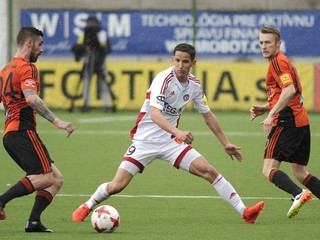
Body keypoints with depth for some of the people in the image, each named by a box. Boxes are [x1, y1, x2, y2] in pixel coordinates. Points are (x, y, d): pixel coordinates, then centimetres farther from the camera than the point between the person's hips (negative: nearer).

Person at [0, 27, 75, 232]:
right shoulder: (27, 68, -6)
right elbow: (31, 98, -22)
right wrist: (56, 121, -26)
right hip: (23, 131, -9)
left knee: (56, 180, 4)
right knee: (46, 177, -20)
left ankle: (34, 221, -11)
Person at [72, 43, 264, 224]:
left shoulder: (194, 85, 0)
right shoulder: (164, 79, -20)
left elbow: (208, 116, 15)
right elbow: (154, 114, -34)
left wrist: (226, 144, 16)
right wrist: (178, 132, -48)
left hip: (171, 142, 4)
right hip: (145, 140, -4)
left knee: (209, 171, -10)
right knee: (117, 186, -10)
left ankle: (244, 211, -8)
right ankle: (87, 207, 19)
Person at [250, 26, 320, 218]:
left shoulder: (277, 62, -9)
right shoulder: (283, 61, 22)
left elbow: (289, 91, -24)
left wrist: (271, 115, -27)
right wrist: (265, 108, 18)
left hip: (288, 122, -10)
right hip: (301, 122, 10)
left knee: (269, 169, -12)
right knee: (300, 172, 14)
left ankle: (299, 194, -33)